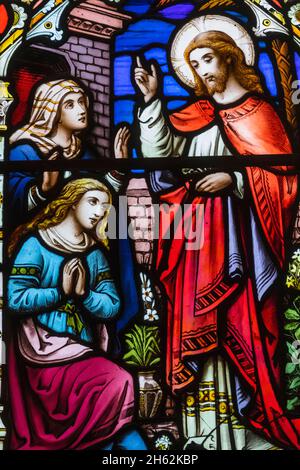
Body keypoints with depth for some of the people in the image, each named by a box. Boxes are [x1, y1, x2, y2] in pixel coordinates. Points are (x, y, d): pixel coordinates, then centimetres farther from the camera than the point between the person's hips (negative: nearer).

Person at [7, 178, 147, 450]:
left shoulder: (96, 253, 10)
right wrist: (61, 292, -9)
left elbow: (112, 307, 3)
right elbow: (15, 299, -12)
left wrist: (84, 293, -13)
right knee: (120, 387, -22)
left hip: (86, 352, 5)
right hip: (47, 352, -5)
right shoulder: (37, 243, -3)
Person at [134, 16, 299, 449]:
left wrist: (234, 178, -12)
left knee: (238, 320, -5)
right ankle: (208, 426, 11)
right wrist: (152, 99, -2)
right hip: (197, 233, 4)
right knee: (200, 322, 2)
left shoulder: (256, 110, 6)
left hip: (235, 231, -4)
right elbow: (162, 153, 1)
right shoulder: (195, 114, 17)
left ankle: (248, 423, 6)